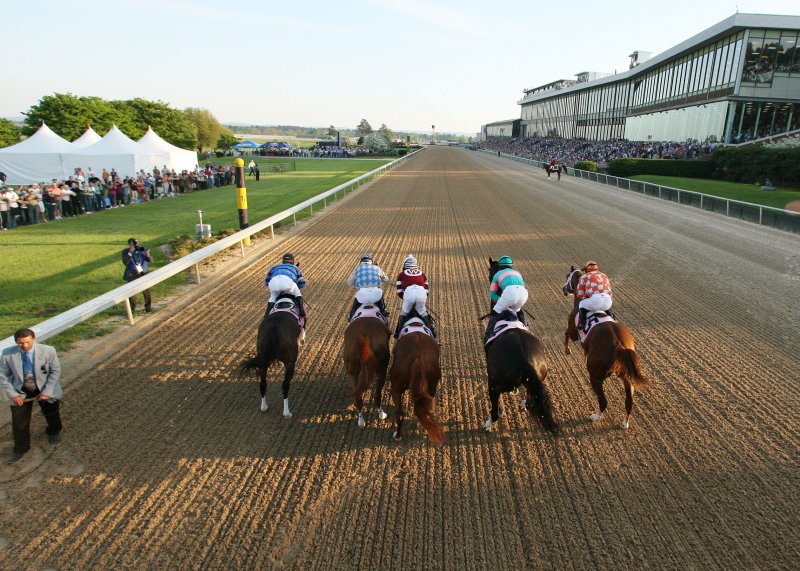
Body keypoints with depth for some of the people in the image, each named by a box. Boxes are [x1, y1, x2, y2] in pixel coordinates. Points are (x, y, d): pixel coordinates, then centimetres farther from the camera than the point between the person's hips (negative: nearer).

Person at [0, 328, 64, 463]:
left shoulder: (48, 351, -24)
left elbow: (55, 371, -15)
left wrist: (47, 392, -19)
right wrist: (13, 394, -14)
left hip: (45, 389, -1)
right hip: (21, 391, 1)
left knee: (51, 414, 21)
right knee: (19, 421, 6)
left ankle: (54, 432, 53)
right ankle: (20, 448, 29)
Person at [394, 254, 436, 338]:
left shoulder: (402, 274, 27)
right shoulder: (422, 273, 33)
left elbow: (399, 292, 22)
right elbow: (426, 289, 31)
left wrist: (404, 298, 39)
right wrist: (425, 299, 45)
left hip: (409, 292, -1)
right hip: (421, 293, 2)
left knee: (404, 312, 20)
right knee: (423, 312, 24)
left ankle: (398, 332, 17)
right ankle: (431, 330, 21)